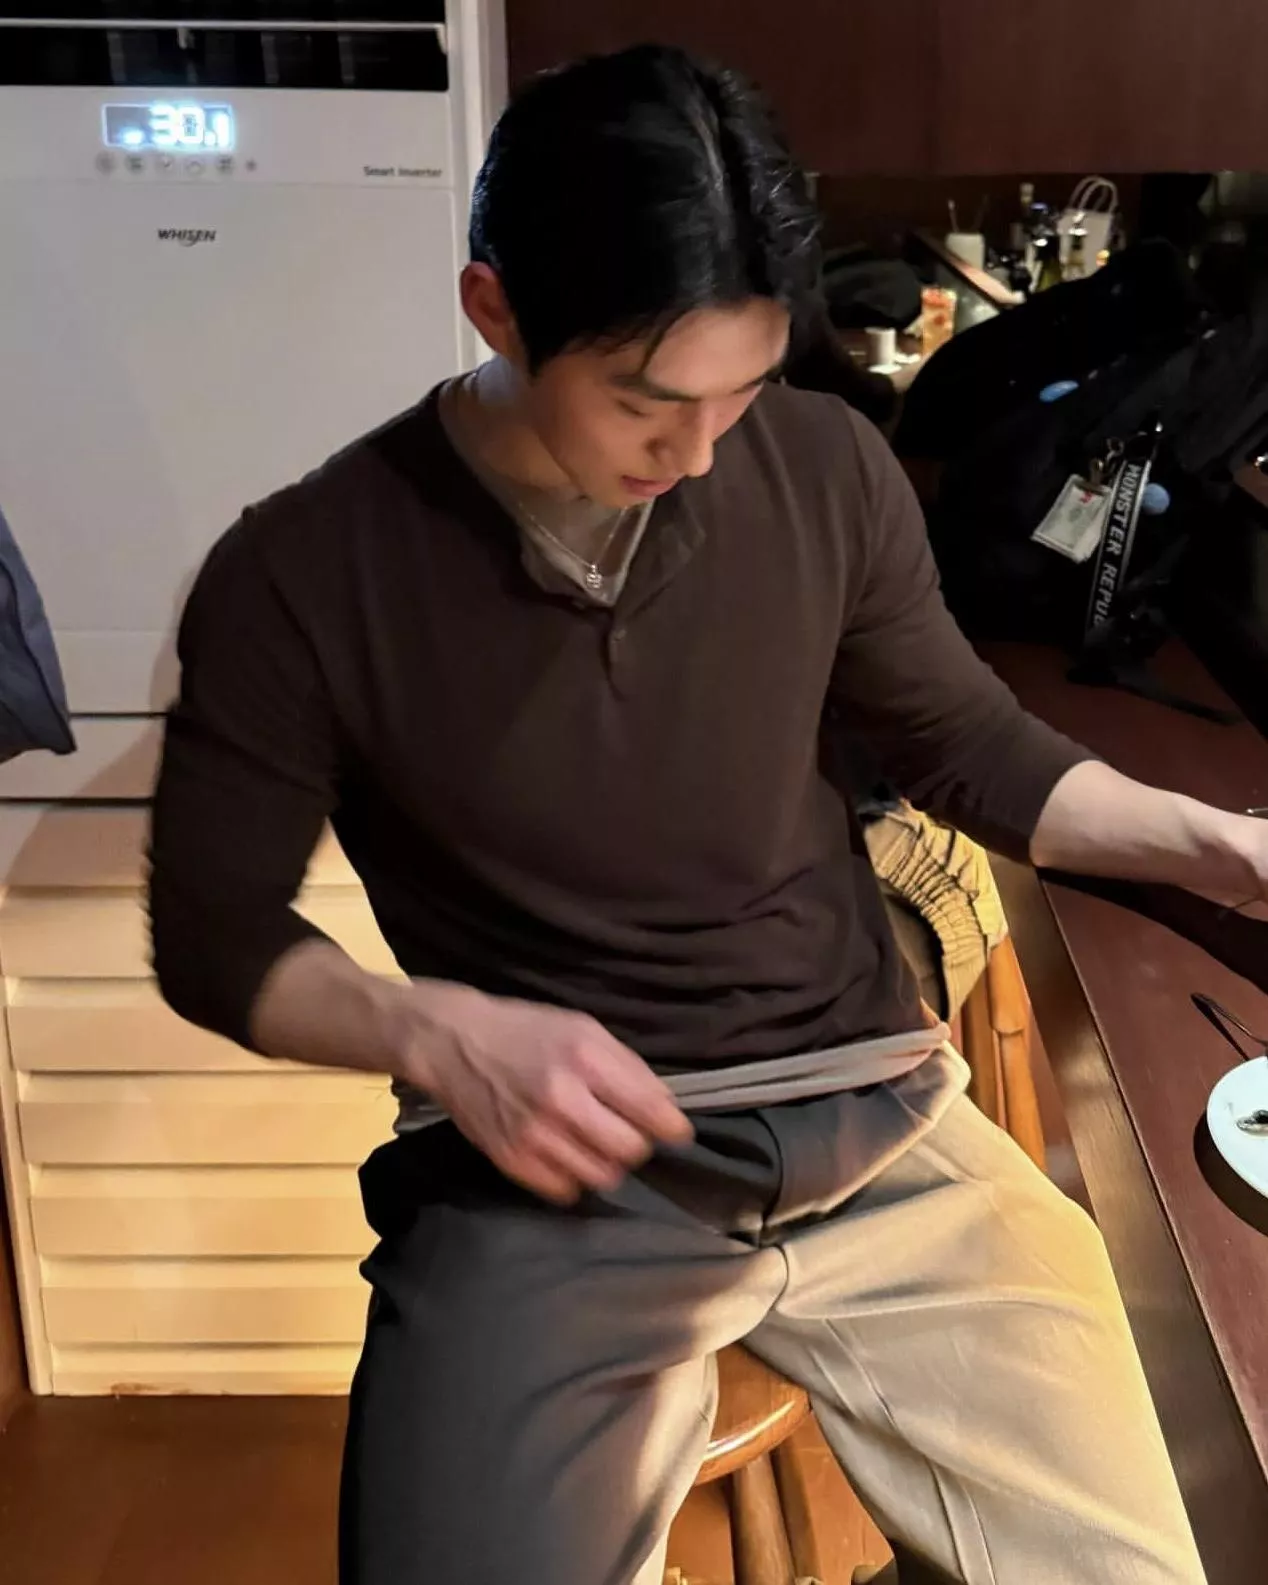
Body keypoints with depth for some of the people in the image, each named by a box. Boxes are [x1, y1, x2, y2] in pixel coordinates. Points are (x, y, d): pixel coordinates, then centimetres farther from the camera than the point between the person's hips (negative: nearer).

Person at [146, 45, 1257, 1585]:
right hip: (550, 1169, -2)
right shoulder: (299, 577, -8)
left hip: (871, 1115, 3)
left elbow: (963, 743, 14)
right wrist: (437, 1031, -17)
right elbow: (214, 933, 1)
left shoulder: (825, 468, -1)